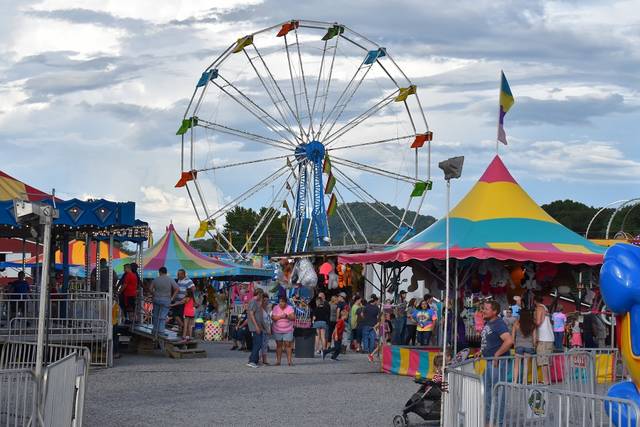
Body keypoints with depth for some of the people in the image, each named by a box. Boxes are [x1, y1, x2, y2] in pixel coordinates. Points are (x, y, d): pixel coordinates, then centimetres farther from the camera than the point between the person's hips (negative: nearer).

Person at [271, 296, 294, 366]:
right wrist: (280, 317, -22)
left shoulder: (290, 308, -4)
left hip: (288, 330, -1)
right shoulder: (275, 308, -1)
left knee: (288, 345, -5)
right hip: (277, 330, 1)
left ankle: (289, 360, -4)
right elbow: (273, 318, -9)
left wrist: (287, 316, -27)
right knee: (279, 345, 6)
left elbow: (293, 318, -10)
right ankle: (278, 360, 9)